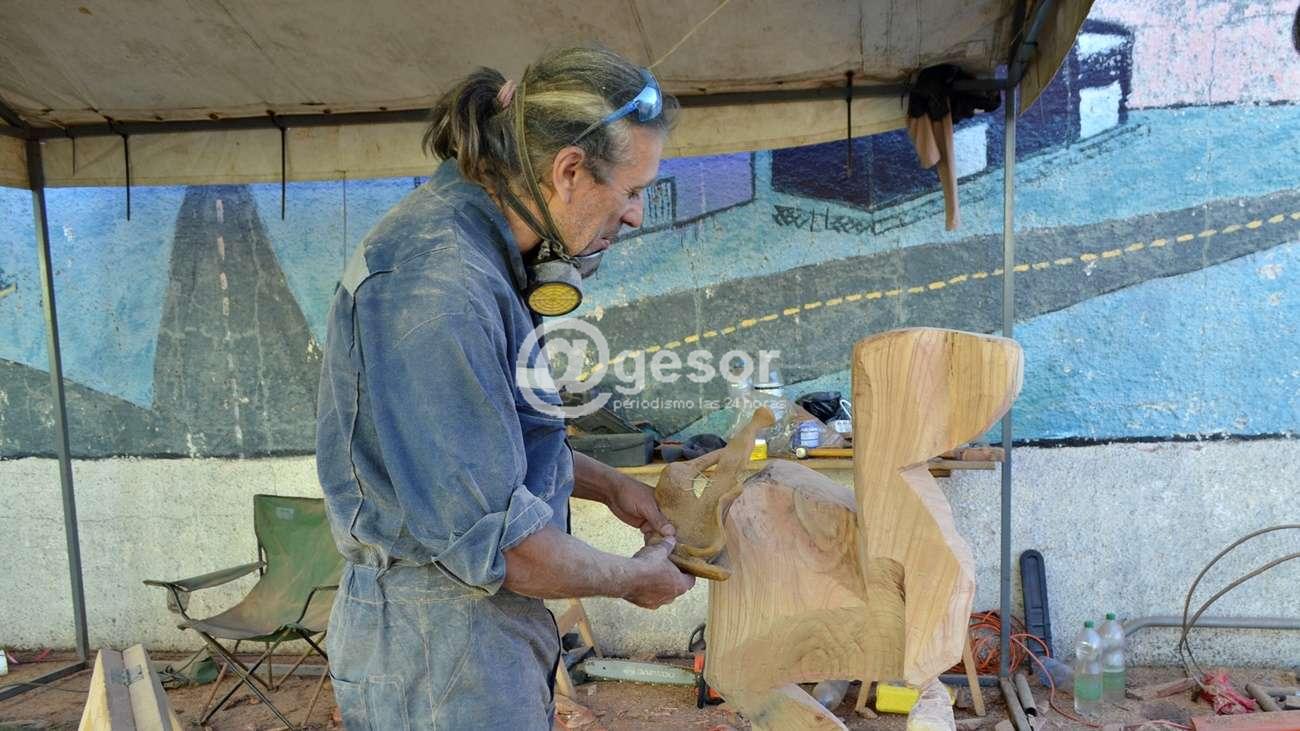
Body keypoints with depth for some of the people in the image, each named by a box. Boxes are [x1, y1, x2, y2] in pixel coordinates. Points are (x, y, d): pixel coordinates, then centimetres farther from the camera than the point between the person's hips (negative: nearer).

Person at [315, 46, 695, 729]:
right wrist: (634, 578, -10)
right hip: (437, 647, -9)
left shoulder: (477, 252, 4)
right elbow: (495, 539, -26)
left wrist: (605, 482, 12)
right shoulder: (438, 289, -27)